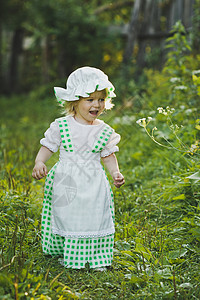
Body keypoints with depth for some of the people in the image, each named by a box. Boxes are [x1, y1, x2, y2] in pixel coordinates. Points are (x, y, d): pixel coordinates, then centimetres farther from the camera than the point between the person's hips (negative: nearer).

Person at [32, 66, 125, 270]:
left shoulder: (105, 131, 2)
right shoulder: (61, 126, -4)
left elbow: (108, 156, 11)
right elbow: (47, 147, 2)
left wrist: (115, 173, -5)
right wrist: (39, 163, -16)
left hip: (94, 184, 1)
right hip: (66, 183, -1)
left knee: (96, 219, -2)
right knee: (65, 219, 4)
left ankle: (97, 258, 12)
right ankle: (68, 256, 22)